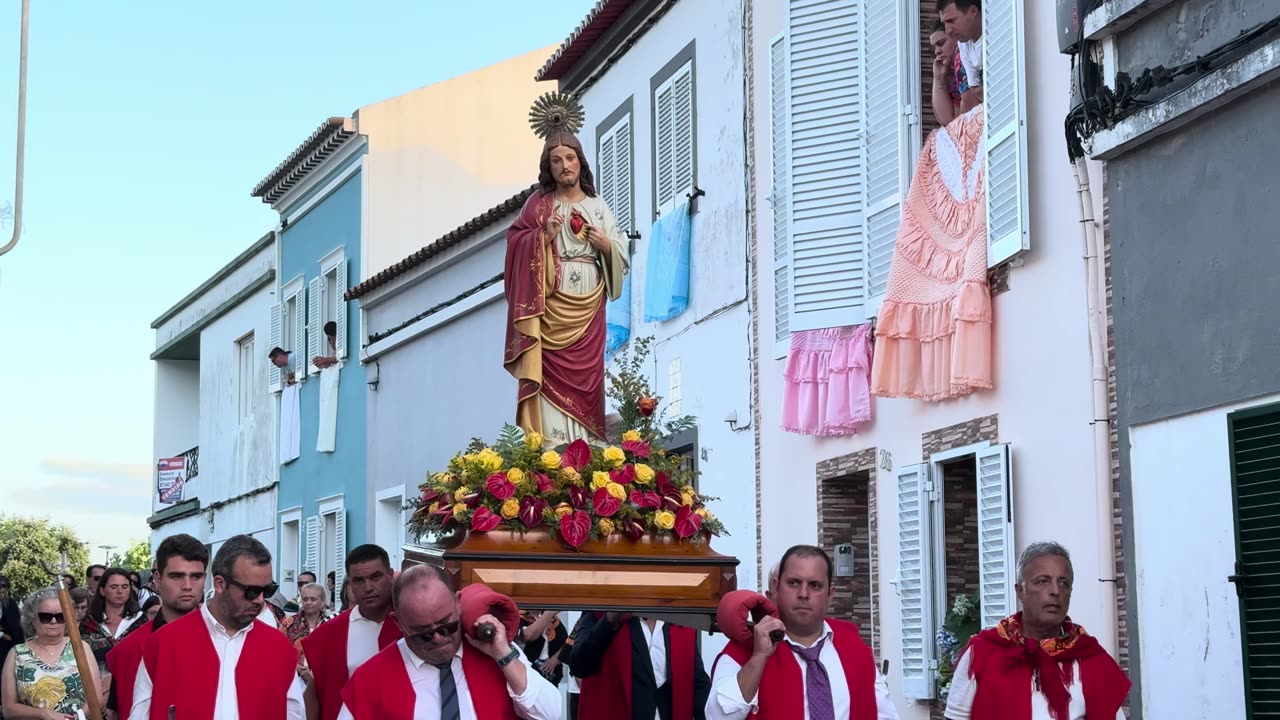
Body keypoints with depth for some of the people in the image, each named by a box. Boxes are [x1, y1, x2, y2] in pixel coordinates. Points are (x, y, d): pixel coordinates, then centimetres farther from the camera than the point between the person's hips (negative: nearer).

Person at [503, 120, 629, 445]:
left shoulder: (599, 207, 14)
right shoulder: (539, 203, 8)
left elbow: (622, 255, 13)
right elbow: (516, 244, 0)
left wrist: (605, 244, -6)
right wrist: (545, 236, -14)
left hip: (588, 306, 2)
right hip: (550, 304, -2)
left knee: (585, 377, -2)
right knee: (551, 378, -10)